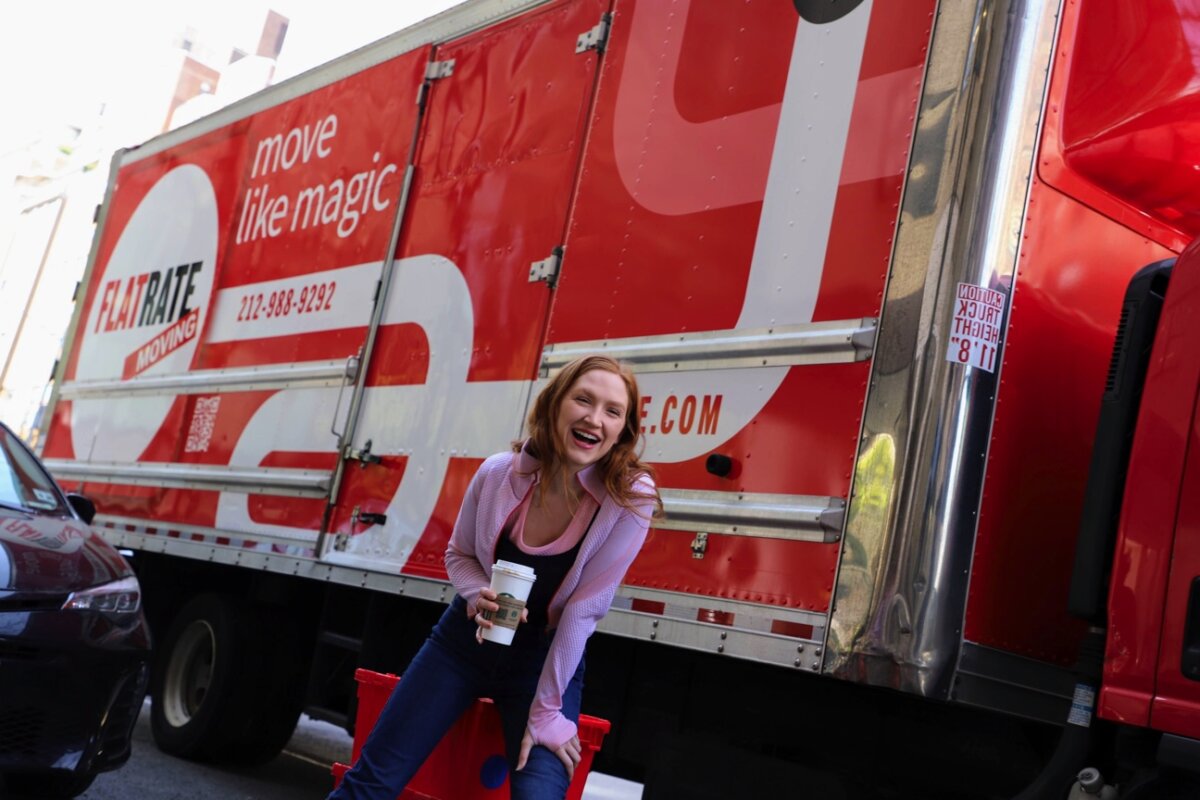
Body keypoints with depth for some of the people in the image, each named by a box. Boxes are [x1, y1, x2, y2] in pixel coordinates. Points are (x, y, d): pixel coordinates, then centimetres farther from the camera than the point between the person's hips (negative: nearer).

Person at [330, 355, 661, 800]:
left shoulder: (629, 501, -21)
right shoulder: (497, 473, -15)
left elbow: (582, 610, -18)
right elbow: (458, 554, 3)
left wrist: (546, 711, -15)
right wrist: (477, 595, -20)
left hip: (549, 659, -2)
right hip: (465, 640, 2)